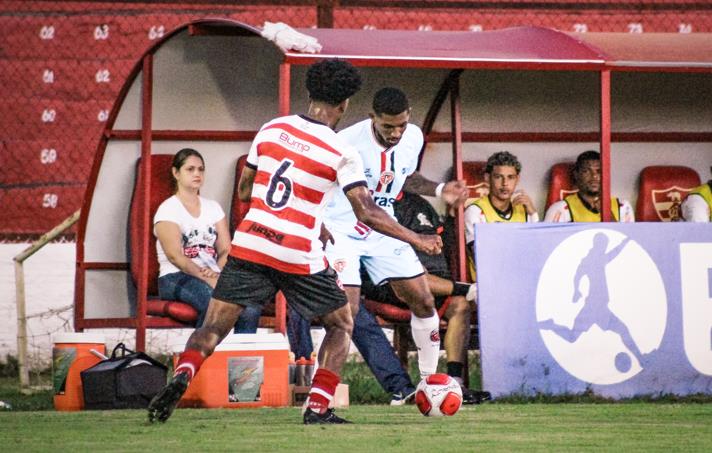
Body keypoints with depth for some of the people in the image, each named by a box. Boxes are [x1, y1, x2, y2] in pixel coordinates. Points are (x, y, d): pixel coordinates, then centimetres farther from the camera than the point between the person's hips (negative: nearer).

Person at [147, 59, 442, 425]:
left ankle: (182, 375, -25)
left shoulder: (271, 129, 7)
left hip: (250, 244, 3)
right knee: (341, 326, 17)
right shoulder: (341, 153, -6)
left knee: (213, 328, 5)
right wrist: (416, 240, 3)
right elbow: (366, 213, -9)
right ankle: (317, 408, 6)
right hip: (299, 257, -3)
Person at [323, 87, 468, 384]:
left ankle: (429, 379, 21)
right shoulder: (348, 142, -25)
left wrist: (439, 190, 2)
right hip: (341, 232, -6)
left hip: (383, 231, 6)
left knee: (424, 302, 4)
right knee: (346, 310, -20)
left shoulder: (413, 138, -5)